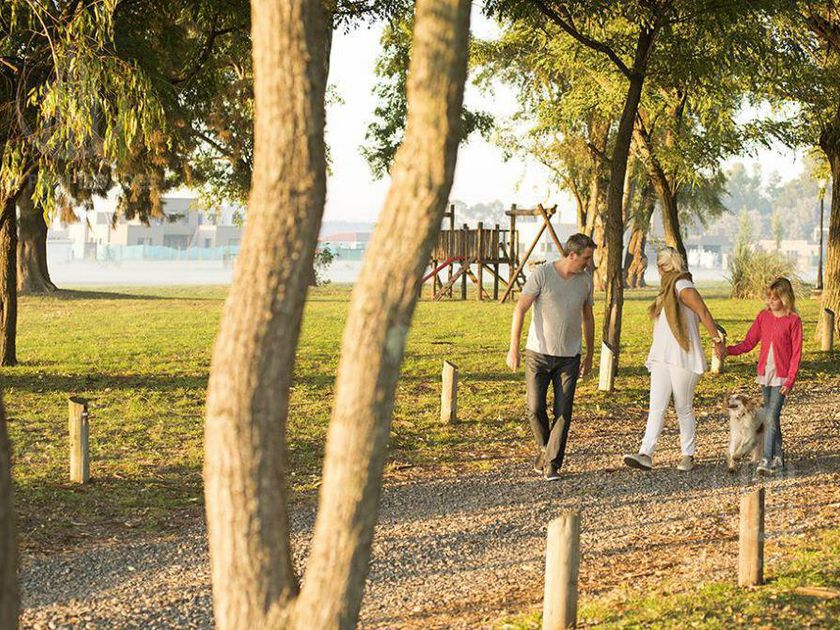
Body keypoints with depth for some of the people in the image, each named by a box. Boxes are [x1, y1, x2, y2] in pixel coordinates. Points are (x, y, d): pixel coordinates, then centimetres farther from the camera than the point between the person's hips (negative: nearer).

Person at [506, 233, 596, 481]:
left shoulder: (585, 279, 3)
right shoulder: (541, 274, -10)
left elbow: (588, 317, 14)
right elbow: (520, 310, -10)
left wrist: (589, 355, 17)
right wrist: (513, 349, -15)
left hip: (569, 357, 3)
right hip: (538, 353, -3)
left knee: (563, 412, -3)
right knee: (535, 409, -4)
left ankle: (552, 464, 6)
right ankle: (545, 447, 24)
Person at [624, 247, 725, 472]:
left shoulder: (683, 287, -11)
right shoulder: (667, 289, 19)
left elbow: (704, 313, -19)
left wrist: (717, 340, -20)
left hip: (683, 359, -8)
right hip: (661, 359, 8)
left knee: (684, 409, 3)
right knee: (656, 407, -5)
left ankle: (688, 455, 15)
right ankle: (645, 454, -14)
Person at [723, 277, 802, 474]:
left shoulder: (793, 321, -7)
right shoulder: (763, 316, 7)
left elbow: (796, 353, -7)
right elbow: (749, 342, 7)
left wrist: (790, 380, -13)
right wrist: (728, 350, -10)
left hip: (781, 376, -5)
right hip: (764, 374, 5)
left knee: (772, 417, -14)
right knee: (770, 418, 10)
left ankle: (766, 460, -17)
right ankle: (778, 458, 18)